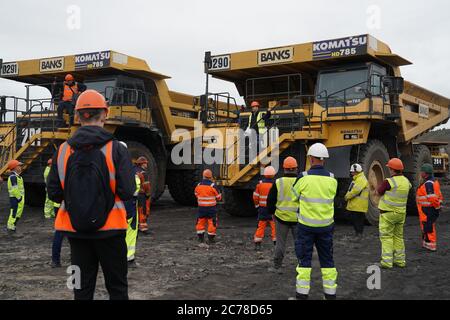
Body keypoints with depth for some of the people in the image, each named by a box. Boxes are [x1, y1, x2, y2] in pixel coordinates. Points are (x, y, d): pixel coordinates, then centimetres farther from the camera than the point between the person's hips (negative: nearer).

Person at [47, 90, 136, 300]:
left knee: (82, 288, 14)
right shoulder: (116, 149, -11)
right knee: (117, 286, 11)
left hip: (75, 230, 3)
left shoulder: (63, 150, -3)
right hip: (109, 229, -3)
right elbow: (127, 192, -16)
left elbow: (54, 194, -2)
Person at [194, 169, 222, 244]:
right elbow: (219, 197, -5)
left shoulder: (198, 186, -2)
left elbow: (196, 195, 14)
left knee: (201, 222, 14)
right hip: (211, 208, -3)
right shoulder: (213, 186, -13)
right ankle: (211, 238, 8)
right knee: (212, 223, 6)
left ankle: (200, 238, 17)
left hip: (201, 207, 4)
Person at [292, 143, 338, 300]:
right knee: (327, 260, 12)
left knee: (305, 259, 5)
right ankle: (330, 295, 16)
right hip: (326, 225, 3)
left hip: (306, 225, -3)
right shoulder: (332, 179, -4)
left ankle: (302, 295, 7)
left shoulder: (303, 177, -13)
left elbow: (294, 195, 3)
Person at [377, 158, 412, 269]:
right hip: (401, 213, 7)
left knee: (386, 237, 0)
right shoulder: (406, 181, 3)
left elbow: (379, 192, -6)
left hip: (388, 213, -6)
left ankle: (387, 262, -3)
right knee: (398, 236, 16)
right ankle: (400, 260, 18)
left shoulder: (389, 182, -19)